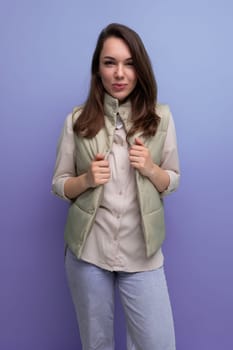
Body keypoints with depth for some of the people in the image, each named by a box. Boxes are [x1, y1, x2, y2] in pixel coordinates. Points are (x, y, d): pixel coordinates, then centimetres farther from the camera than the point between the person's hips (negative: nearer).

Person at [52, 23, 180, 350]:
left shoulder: (161, 117, -1)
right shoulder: (77, 120, -2)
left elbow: (172, 181, 6)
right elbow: (58, 185, 4)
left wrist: (150, 169, -15)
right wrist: (86, 180, -17)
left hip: (142, 249, 0)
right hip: (88, 248, 0)